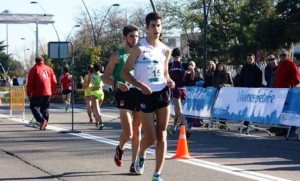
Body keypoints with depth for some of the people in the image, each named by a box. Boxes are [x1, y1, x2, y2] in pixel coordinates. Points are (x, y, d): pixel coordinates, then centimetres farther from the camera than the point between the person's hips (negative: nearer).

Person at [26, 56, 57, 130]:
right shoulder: (49, 69, 13)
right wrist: (53, 92, 21)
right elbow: (54, 81, 13)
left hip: (37, 93, -5)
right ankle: (44, 125, 10)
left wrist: (29, 93, 1)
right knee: (45, 108, 14)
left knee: (34, 107, 2)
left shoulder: (34, 69, -1)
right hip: (48, 93, 5)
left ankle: (42, 120, -18)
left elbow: (30, 82, -5)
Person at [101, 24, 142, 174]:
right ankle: (120, 149, 22)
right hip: (125, 95, -4)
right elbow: (105, 77, 0)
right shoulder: (118, 56, 0)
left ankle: (134, 163, 12)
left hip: (140, 94, 4)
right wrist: (117, 84, -18)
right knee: (128, 134, -11)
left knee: (137, 131, 5)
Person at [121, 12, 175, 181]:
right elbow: (125, 72, -7)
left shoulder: (166, 50, 7)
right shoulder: (139, 48, -7)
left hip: (163, 94, 4)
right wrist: (140, 85, -20)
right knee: (151, 138, -2)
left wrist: (169, 81, -3)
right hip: (146, 96, -4)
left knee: (162, 136, -1)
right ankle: (141, 156, 32)